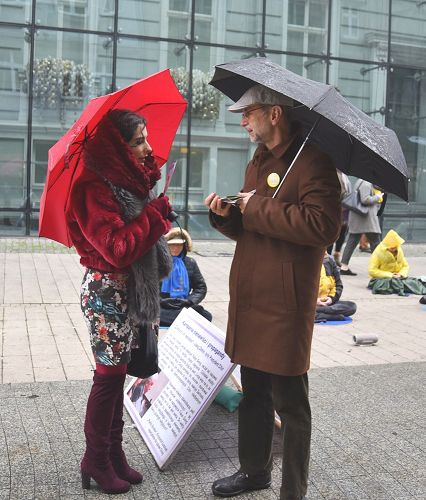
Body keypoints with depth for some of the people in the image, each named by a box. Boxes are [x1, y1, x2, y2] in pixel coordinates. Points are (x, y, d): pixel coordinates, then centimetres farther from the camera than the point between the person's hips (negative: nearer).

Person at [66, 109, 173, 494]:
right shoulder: (95, 188, -17)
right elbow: (117, 249, -24)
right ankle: (96, 461, 17)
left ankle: (114, 454, 25)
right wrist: (156, 214, -18)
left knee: (117, 374, 14)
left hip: (129, 291, 9)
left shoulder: (127, 182, 11)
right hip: (107, 294, -9)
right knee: (109, 376, 1)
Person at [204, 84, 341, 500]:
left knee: (289, 403, 4)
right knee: (253, 393, 20)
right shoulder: (258, 162, 16)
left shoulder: (312, 162, -12)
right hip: (249, 298, 9)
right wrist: (226, 215, 1)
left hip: (285, 305, -8)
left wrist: (258, 208, -18)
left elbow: (322, 226, -25)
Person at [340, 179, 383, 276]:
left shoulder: (360, 181, 17)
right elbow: (365, 200, -23)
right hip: (366, 218, -10)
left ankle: (344, 266, 4)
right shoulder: (366, 184, -14)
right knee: (375, 242, 0)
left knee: (352, 242, 6)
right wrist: (377, 197, -10)